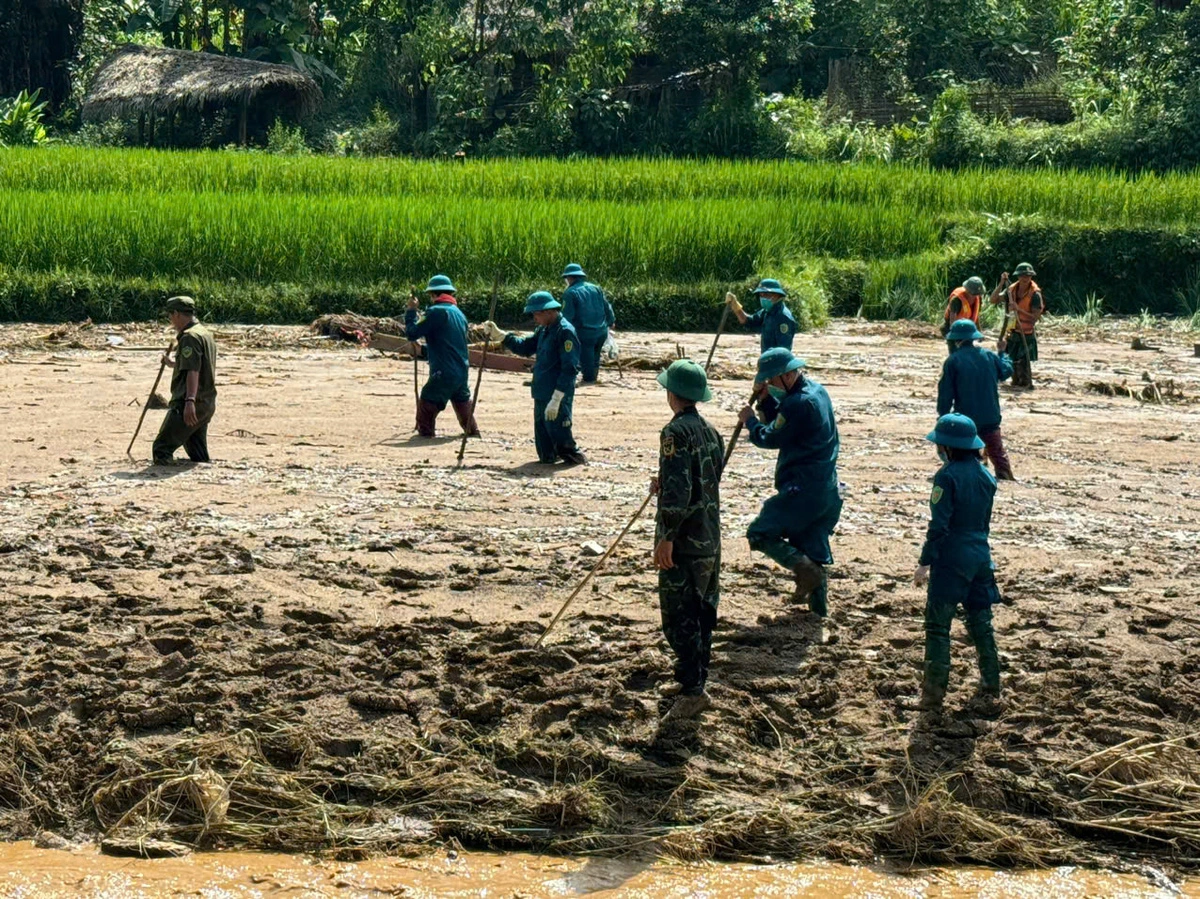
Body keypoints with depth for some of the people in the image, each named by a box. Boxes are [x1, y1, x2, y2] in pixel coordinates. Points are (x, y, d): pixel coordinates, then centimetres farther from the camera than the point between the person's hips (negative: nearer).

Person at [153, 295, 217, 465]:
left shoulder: (190, 337, -14)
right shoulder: (206, 334, 18)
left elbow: (193, 372, -25)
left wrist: (190, 401, -34)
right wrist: (173, 364, 41)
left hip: (188, 405, -10)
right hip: (207, 404, 10)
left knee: (162, 448, -11)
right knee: (199, 457, 15)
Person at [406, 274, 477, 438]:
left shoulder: (436, 311, -11)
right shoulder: (459, 313, 14)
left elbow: (411, 333, -10)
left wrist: (411, 311, 3)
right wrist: (424, 350, 29)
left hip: (444, 374, -8)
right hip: (462, 373, 8)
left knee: (426, 407, -2)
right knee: (463, 405, 23)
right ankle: (473, 432, 28)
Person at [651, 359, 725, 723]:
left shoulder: (676, 432, -15)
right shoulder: (711, 432, 11)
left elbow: (678, 489, -23)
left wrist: (667, 537, -22)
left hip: (683, 542, -9)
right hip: (710, 539, 9)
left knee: (679, 617, -7)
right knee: (702, 611, 16)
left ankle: (692, 690, -11)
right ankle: (695, 677, 25)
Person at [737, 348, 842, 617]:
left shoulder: (799, 403, -19)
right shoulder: (816, 391, 13)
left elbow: (771, 438, -12)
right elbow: (782, 423, 21)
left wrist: (750, 421, 5)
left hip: (803, 488, -10)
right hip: (827, 488, 10)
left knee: (760, 533, -5)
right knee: (813, 547, 14)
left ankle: (805, 569, -18)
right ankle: (819, 607, 16)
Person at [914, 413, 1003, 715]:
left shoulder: (947, 476, -14)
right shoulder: (985, 475, 7)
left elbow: (939, 524, -17)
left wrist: (925, 562, -11)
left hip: (951, 560, -7)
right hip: (981, 558, 7)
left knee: (937, 625, 2)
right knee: (981, 625, 12)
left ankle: (934, 693, 3)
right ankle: (990, 691, 14)